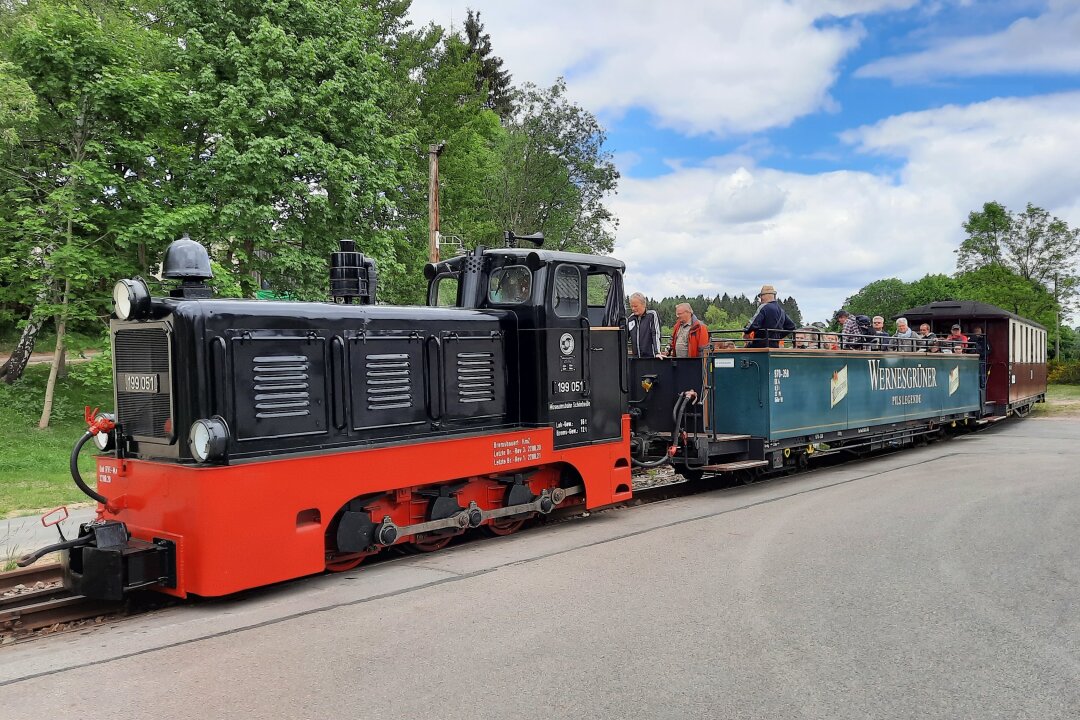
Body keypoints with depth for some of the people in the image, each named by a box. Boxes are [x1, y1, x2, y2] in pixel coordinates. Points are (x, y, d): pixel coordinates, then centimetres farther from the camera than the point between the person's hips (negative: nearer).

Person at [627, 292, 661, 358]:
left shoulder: (652, 315, -3)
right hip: (635, 357, 5)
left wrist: (657, 353, -19)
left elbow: (656, 335, -10)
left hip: (650, 357, -5)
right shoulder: (631, 318, 12)